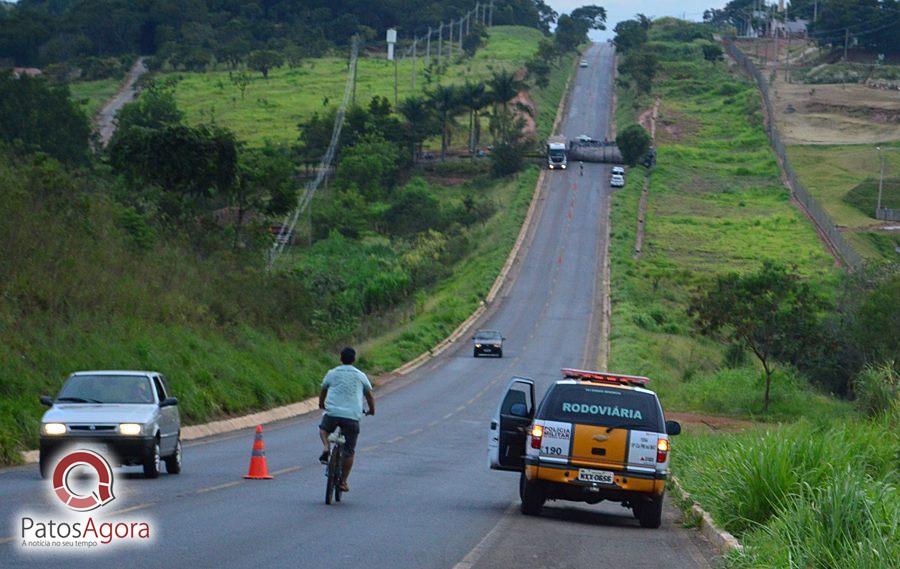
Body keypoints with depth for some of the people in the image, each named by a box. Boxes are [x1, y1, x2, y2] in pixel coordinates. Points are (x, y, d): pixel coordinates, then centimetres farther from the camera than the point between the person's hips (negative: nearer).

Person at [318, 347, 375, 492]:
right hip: (352, 416, 0)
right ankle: (343, 481, 7)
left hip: (332, 413, 0)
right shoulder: (360, 376, 9)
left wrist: (321, 404, 44)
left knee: (323, 428, 32)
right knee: (349, 451, 7)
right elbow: (370, 395, 16)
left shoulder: (332, 373, 10)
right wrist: (372, 410, 35)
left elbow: (323, 391, 24)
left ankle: (326, 447, 4)